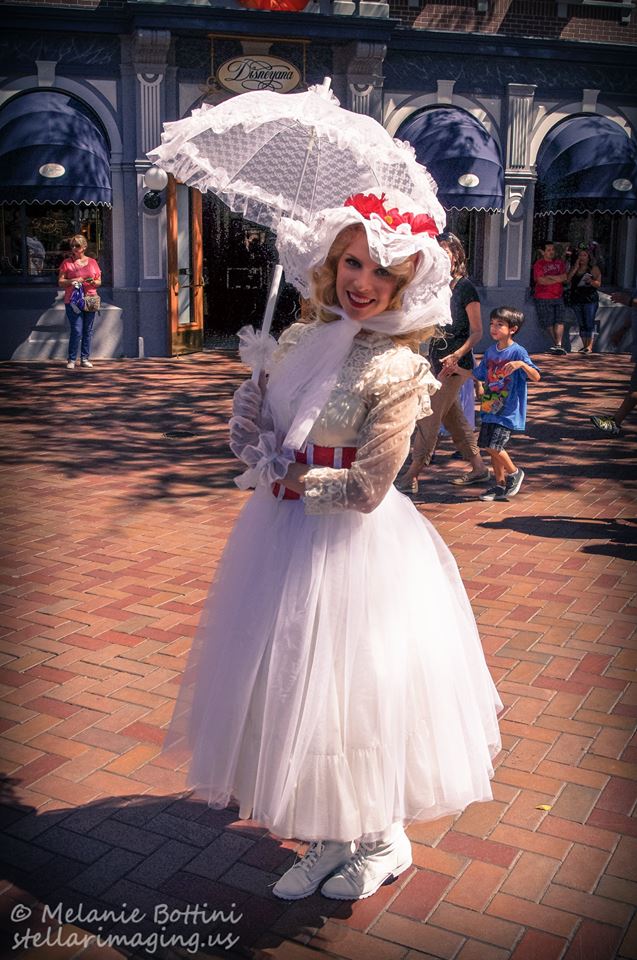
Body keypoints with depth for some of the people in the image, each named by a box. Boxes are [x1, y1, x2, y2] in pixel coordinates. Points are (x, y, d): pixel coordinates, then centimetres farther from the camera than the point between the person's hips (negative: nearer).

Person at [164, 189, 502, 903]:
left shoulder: (397, 369, -16)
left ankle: (381, 842, 34)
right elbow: (246, 422, 8)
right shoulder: (301, 339, 3)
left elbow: (365, 490, -18)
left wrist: (292, 481, -8)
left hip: (355, 547, -7)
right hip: (285, 534, 7)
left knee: (351, 691, 6)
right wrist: (270, 465, -10)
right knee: (292, 685, 15)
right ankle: (329, 842, 36)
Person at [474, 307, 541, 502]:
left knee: (494, 446, -13)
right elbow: (478, 375, 21)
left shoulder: (518, 352, -13)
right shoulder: (491, 351, 9)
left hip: (508, 411, -7)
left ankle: (514, 472, 14)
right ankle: (500, 485, 24)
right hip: (490, 408, 7)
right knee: (491, 447, 10)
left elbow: (536, 377, -21)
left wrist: (521, 365, -38)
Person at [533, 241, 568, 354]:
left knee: (559, 321, -9)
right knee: (548, 323, 0)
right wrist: (557, 279, -5)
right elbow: (541, 281, -14)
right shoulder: (538, 264, -2)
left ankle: (558, 345, -13)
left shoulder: (559, 262, 12)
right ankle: (557, 344, 13)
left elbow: (564, 277, 0)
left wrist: (549, 277, -11)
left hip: (558, 297, 3)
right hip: (543, 298, -3)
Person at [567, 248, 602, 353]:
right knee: (581, 324, 7)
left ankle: (589, 346, -13)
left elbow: (598, 284, -3)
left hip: (590, 300, -4)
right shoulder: (574, 268, 14)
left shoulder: (594, 268, 3)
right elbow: (567, 280, -2)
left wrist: (591, 281, -23)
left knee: (589, 323, -11)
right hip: (576, 300, 5)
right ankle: (584, 345, 12)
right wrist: (575, 268, -3)